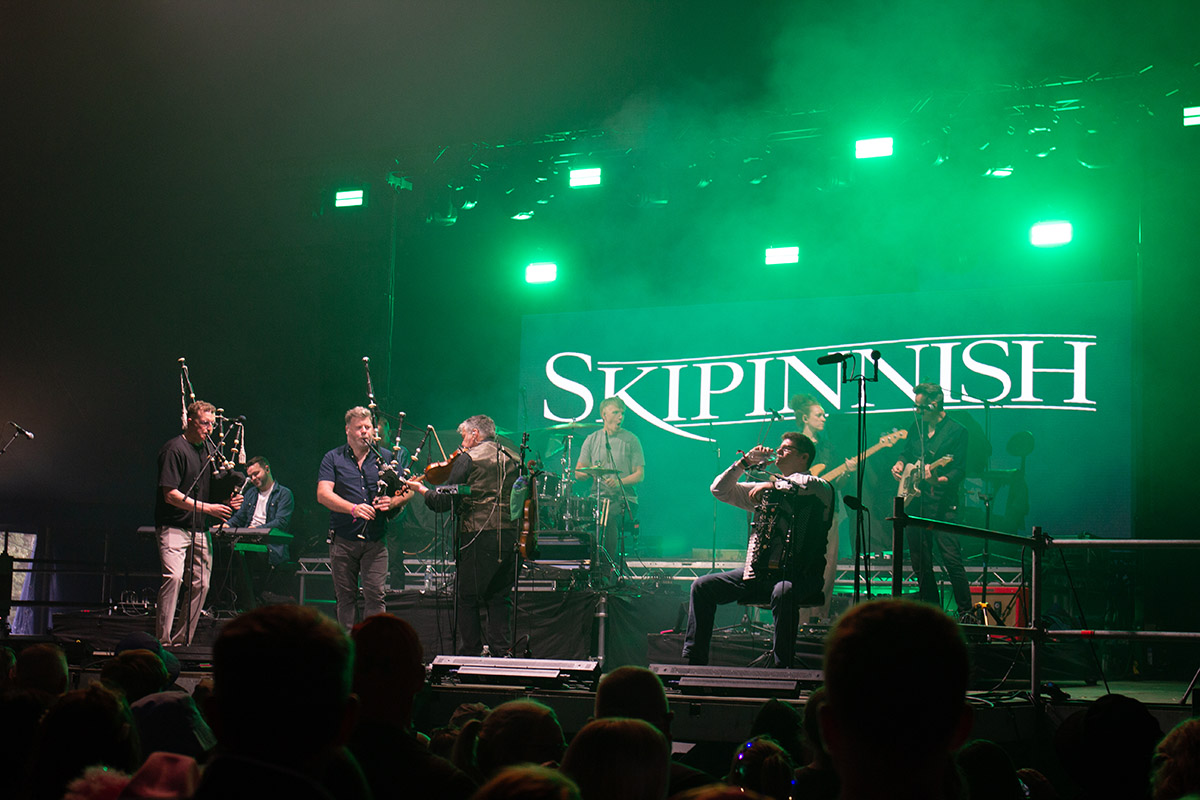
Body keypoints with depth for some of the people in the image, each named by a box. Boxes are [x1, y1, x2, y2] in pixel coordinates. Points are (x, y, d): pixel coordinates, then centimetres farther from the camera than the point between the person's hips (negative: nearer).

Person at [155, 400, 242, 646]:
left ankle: (182, 640, 14)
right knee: (173, 576, -22)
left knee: (201, 584, 4)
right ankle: (162, 639, -17)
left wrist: (227, 502, 2)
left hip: (199, 529, 7)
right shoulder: (174, 449, -10)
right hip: (174, 526, -7)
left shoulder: (210, 448, 13)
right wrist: (209, 508, -18)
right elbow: (171, 495, -16)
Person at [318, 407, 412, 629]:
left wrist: (393, 501, -14)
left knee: (375, 595, -9)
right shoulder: (333, 459, 4)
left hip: (375, 540, 0)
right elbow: (323, 494, -8)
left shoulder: (384, 458, 9)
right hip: (343, 539, 0)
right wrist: (353, 508, -24)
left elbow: (408, 491, 10)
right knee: (345, 598, 6)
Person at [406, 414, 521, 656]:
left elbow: (444, 502, -7)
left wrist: (423, 490, 11)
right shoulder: (512, 460, 12)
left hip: (478, 537, -6)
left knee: (468, 598, 4)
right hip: (509, 536, 6)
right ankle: (500, 650, 10)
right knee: (500, 596, 13)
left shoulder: (468, 459, -5)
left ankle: (471, 653, 4)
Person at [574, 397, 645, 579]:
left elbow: (640, 475, 1)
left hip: (624, 498, -2)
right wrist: (590, 471, -13)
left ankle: (608, 567, -27)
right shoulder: (591, 440, 13)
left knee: (610, 517, -34)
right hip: (597, 496, 2)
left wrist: (620, 481, -17)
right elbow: (578, 473, 10)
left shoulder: (631, 440, 6)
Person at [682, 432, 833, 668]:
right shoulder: (765, 490, 21)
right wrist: (745, 463, 13)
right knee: (702, 586, -5)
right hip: (759, 572, 6)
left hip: (800, 575, -6)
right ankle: (694, 662, -1)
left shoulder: (820, 489, 2)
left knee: (783, 592, -40)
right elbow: (720, 490, 22)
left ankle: (781, 669, -32)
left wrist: (773, 484, -16)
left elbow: (814, 484, -24)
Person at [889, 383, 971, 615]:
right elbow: (906, 453, 27)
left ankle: (965, 611, -5)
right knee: (920, 561, 9)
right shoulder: (916, 427, 13)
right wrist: (899, 465, 6)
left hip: (941, 503, -6)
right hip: (914, 502, 6)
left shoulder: (956, 431, -5)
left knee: (951, 559, -12)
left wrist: (938, 479, -27)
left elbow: (959, 471, -10)